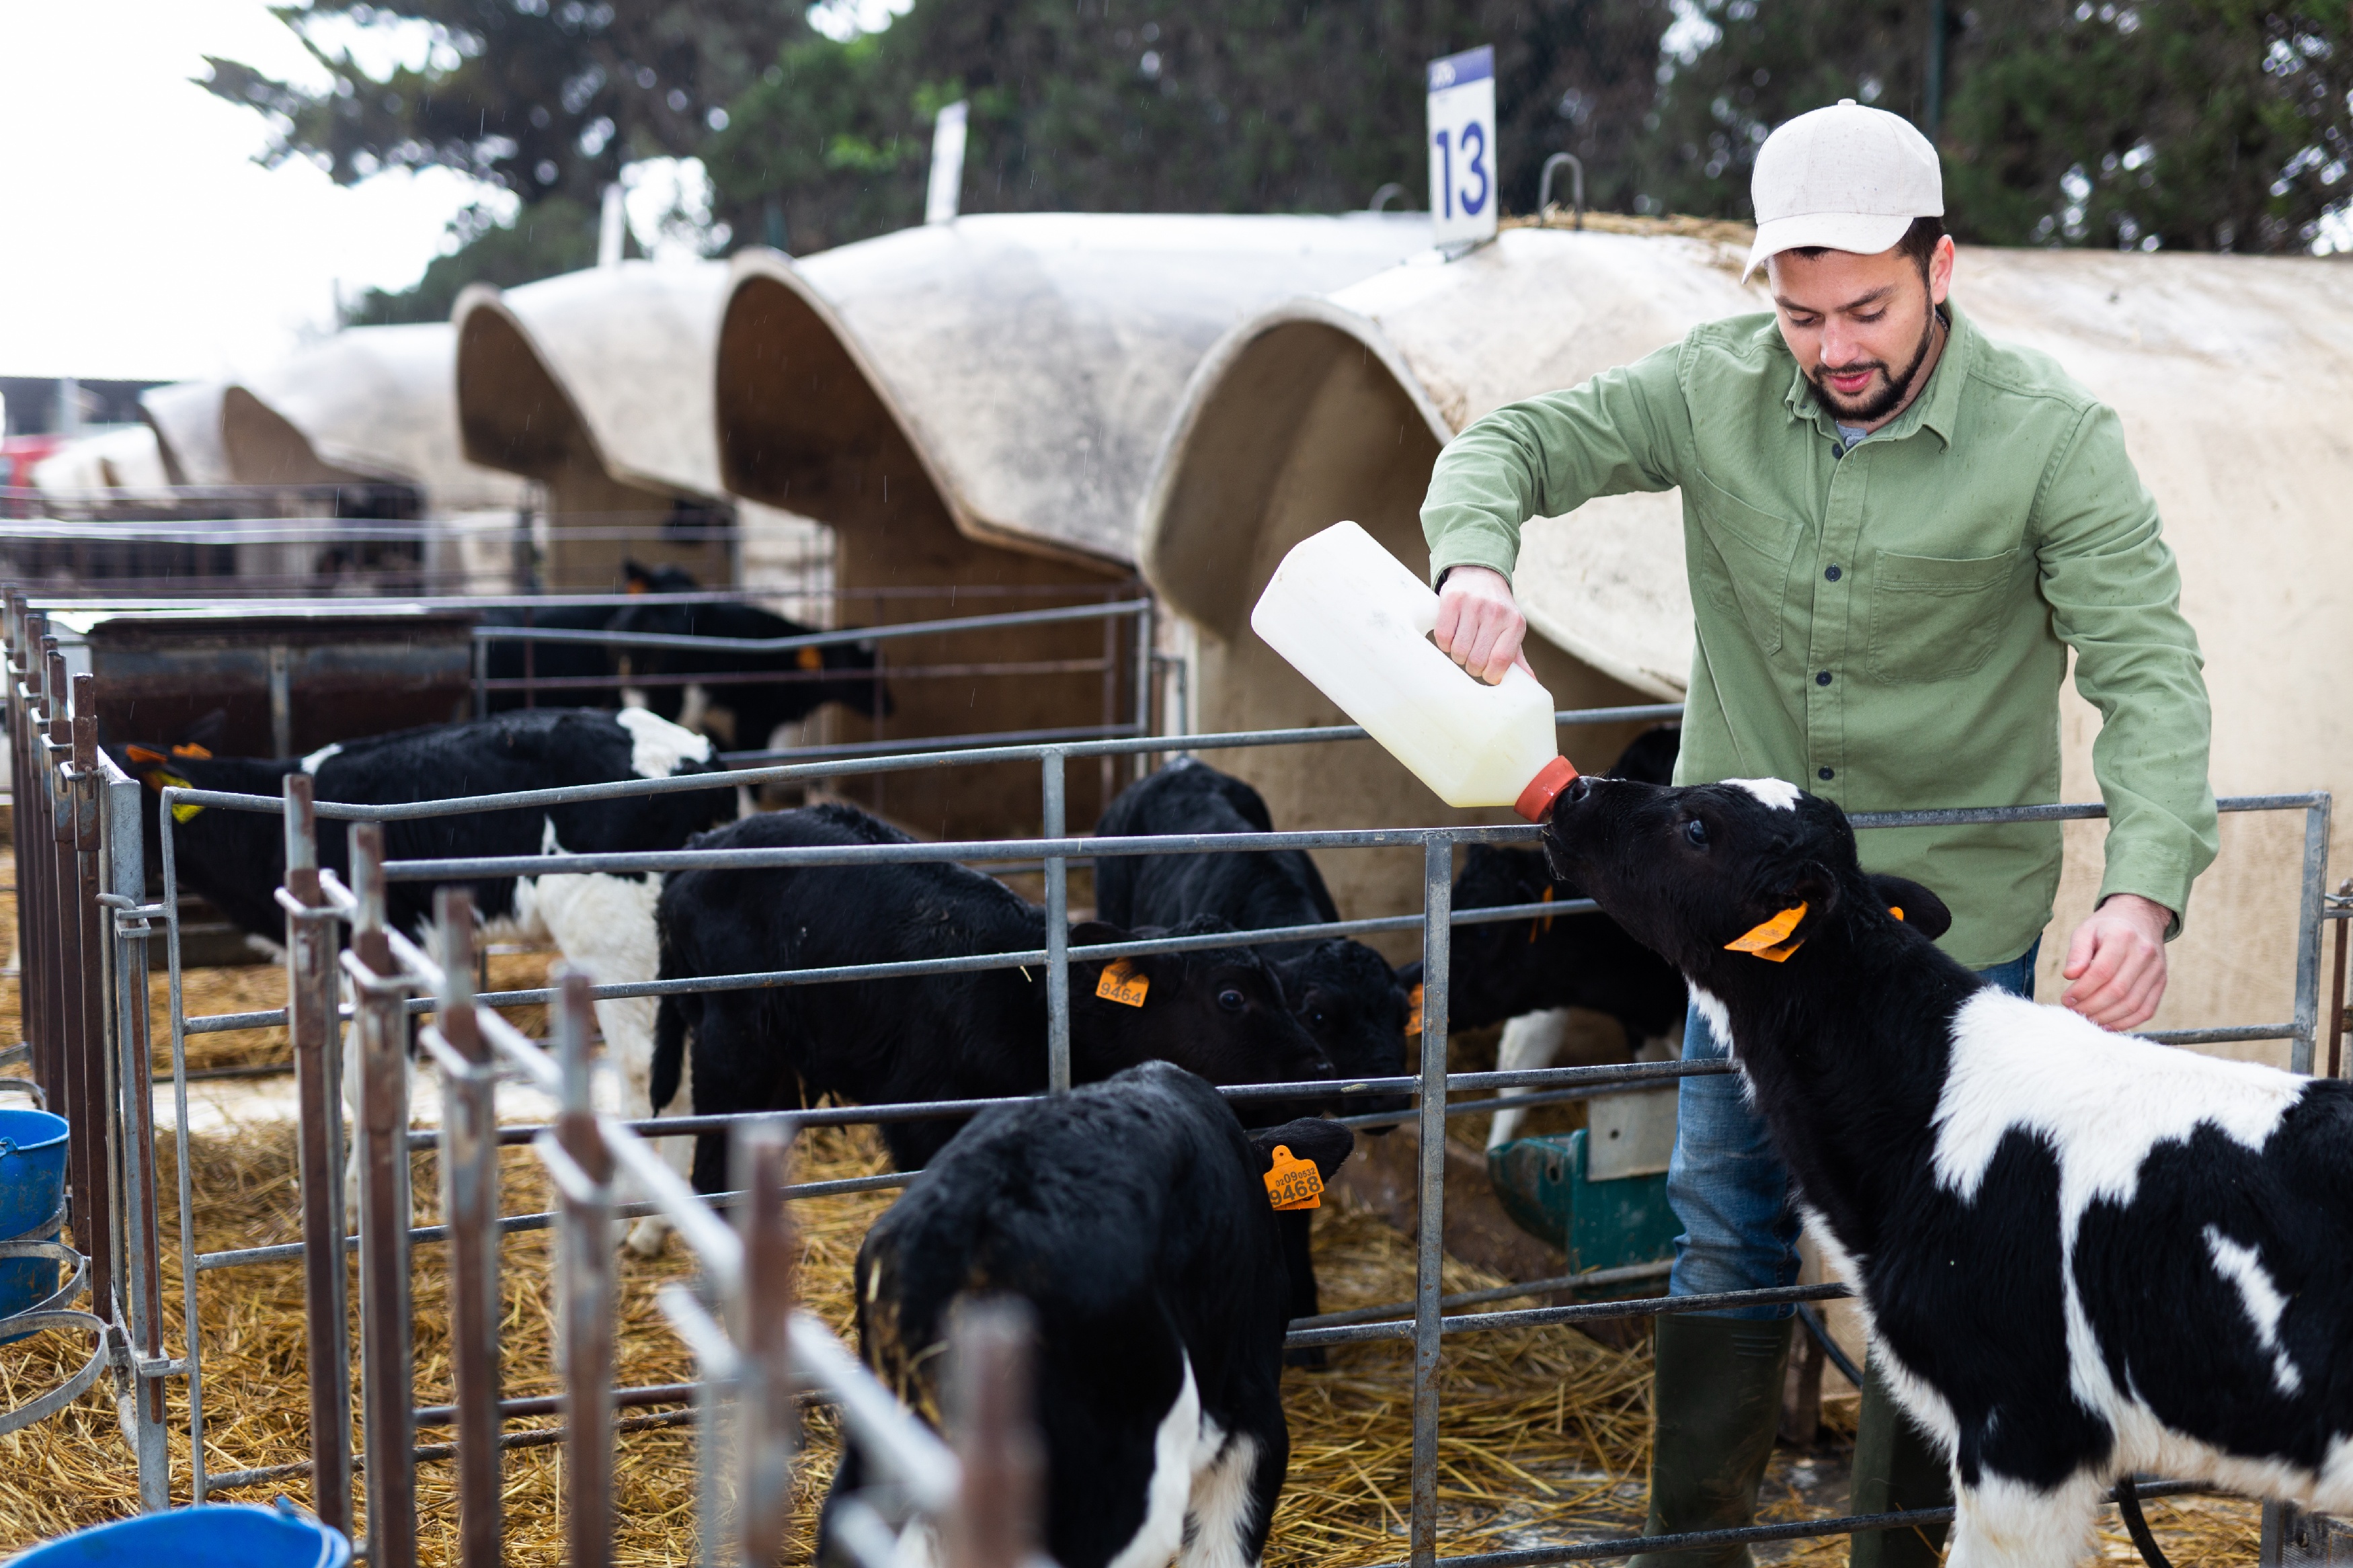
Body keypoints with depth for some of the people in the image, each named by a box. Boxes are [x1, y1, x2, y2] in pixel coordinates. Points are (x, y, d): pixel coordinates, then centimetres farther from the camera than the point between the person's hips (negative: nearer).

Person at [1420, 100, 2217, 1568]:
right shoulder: (1715, 390, -8)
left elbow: (2150, 671, -20)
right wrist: (1477, 559, -28)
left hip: (1957, 922, -3)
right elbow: (1514, 444, -4)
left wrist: (2145, 888, -36)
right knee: (1729, 1238, 15)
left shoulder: (2052, 436, -16)